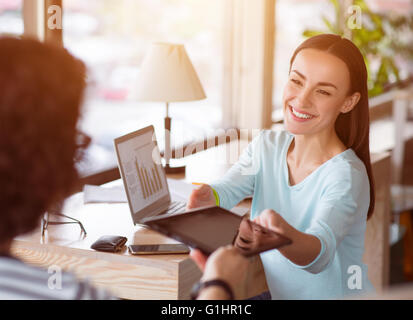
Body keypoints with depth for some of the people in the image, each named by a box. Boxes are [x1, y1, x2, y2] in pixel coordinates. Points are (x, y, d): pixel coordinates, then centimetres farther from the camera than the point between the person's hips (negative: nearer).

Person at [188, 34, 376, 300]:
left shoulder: (346, 175, -15)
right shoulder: (266, 146, 4)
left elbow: (320, 253, -29)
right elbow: (227, 190, -12)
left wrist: (283, 234, -49)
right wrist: (205, 196, -33)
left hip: (333, 295, -4)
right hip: (273, 292, 5)